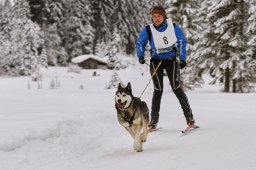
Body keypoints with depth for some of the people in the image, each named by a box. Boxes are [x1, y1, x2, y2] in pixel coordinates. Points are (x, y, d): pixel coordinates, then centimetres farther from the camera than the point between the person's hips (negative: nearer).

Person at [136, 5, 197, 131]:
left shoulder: (173, 27, -9)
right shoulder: (148, 30, -9)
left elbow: (182, 41, 1)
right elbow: (140, 43, 7)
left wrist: (183, 59, -2)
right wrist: (141, 56, -6)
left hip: (171, 60, 0)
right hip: (156, 61, 0)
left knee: (176, 88, -10)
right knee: (158, 90, -6)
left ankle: (189, 117, -2)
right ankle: (153, 121, 1)